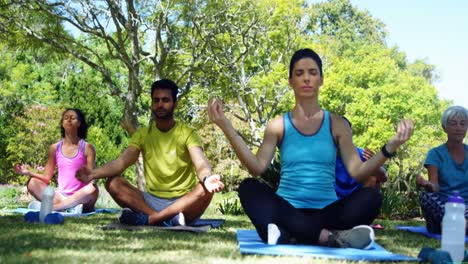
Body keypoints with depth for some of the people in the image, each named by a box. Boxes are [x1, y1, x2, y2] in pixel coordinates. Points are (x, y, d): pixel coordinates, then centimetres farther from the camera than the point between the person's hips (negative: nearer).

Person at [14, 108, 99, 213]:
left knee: (93, 189, -36)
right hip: (60, 196, 2)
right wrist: (28, 172, -9)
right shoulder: (55, 148, 8)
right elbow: (47, 177, 8)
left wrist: (91, 180, -29)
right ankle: (70, 206, -33)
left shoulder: (87, 148, 0)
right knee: (32, 183, -19)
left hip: (80, 197, -2)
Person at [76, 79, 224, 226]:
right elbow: (122, 161, -9)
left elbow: (201, 164, -21)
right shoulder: (143, 134, 5)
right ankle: (168, 219, -33)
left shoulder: (187, 133, -4)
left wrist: (207, 179, -46)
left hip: (184, 203, -3)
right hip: (152, 200, 3)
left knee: (206, 189, -33)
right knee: (113, 183, -19)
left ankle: (147, 218, -32)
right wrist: (94, 174, -29)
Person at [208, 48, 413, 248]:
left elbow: (357, 172, 0)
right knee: (249, 188, -28)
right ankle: (330, 237, -37)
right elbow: (257, 168, -7)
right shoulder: (279, 125, 6)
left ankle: (290, 235, -34)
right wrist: (227, 128, -16)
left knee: (369, 199, -27)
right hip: (287, 211, 0)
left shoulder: (337, 125, 8)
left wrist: (390, 147, -15)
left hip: (325, 211, 1)